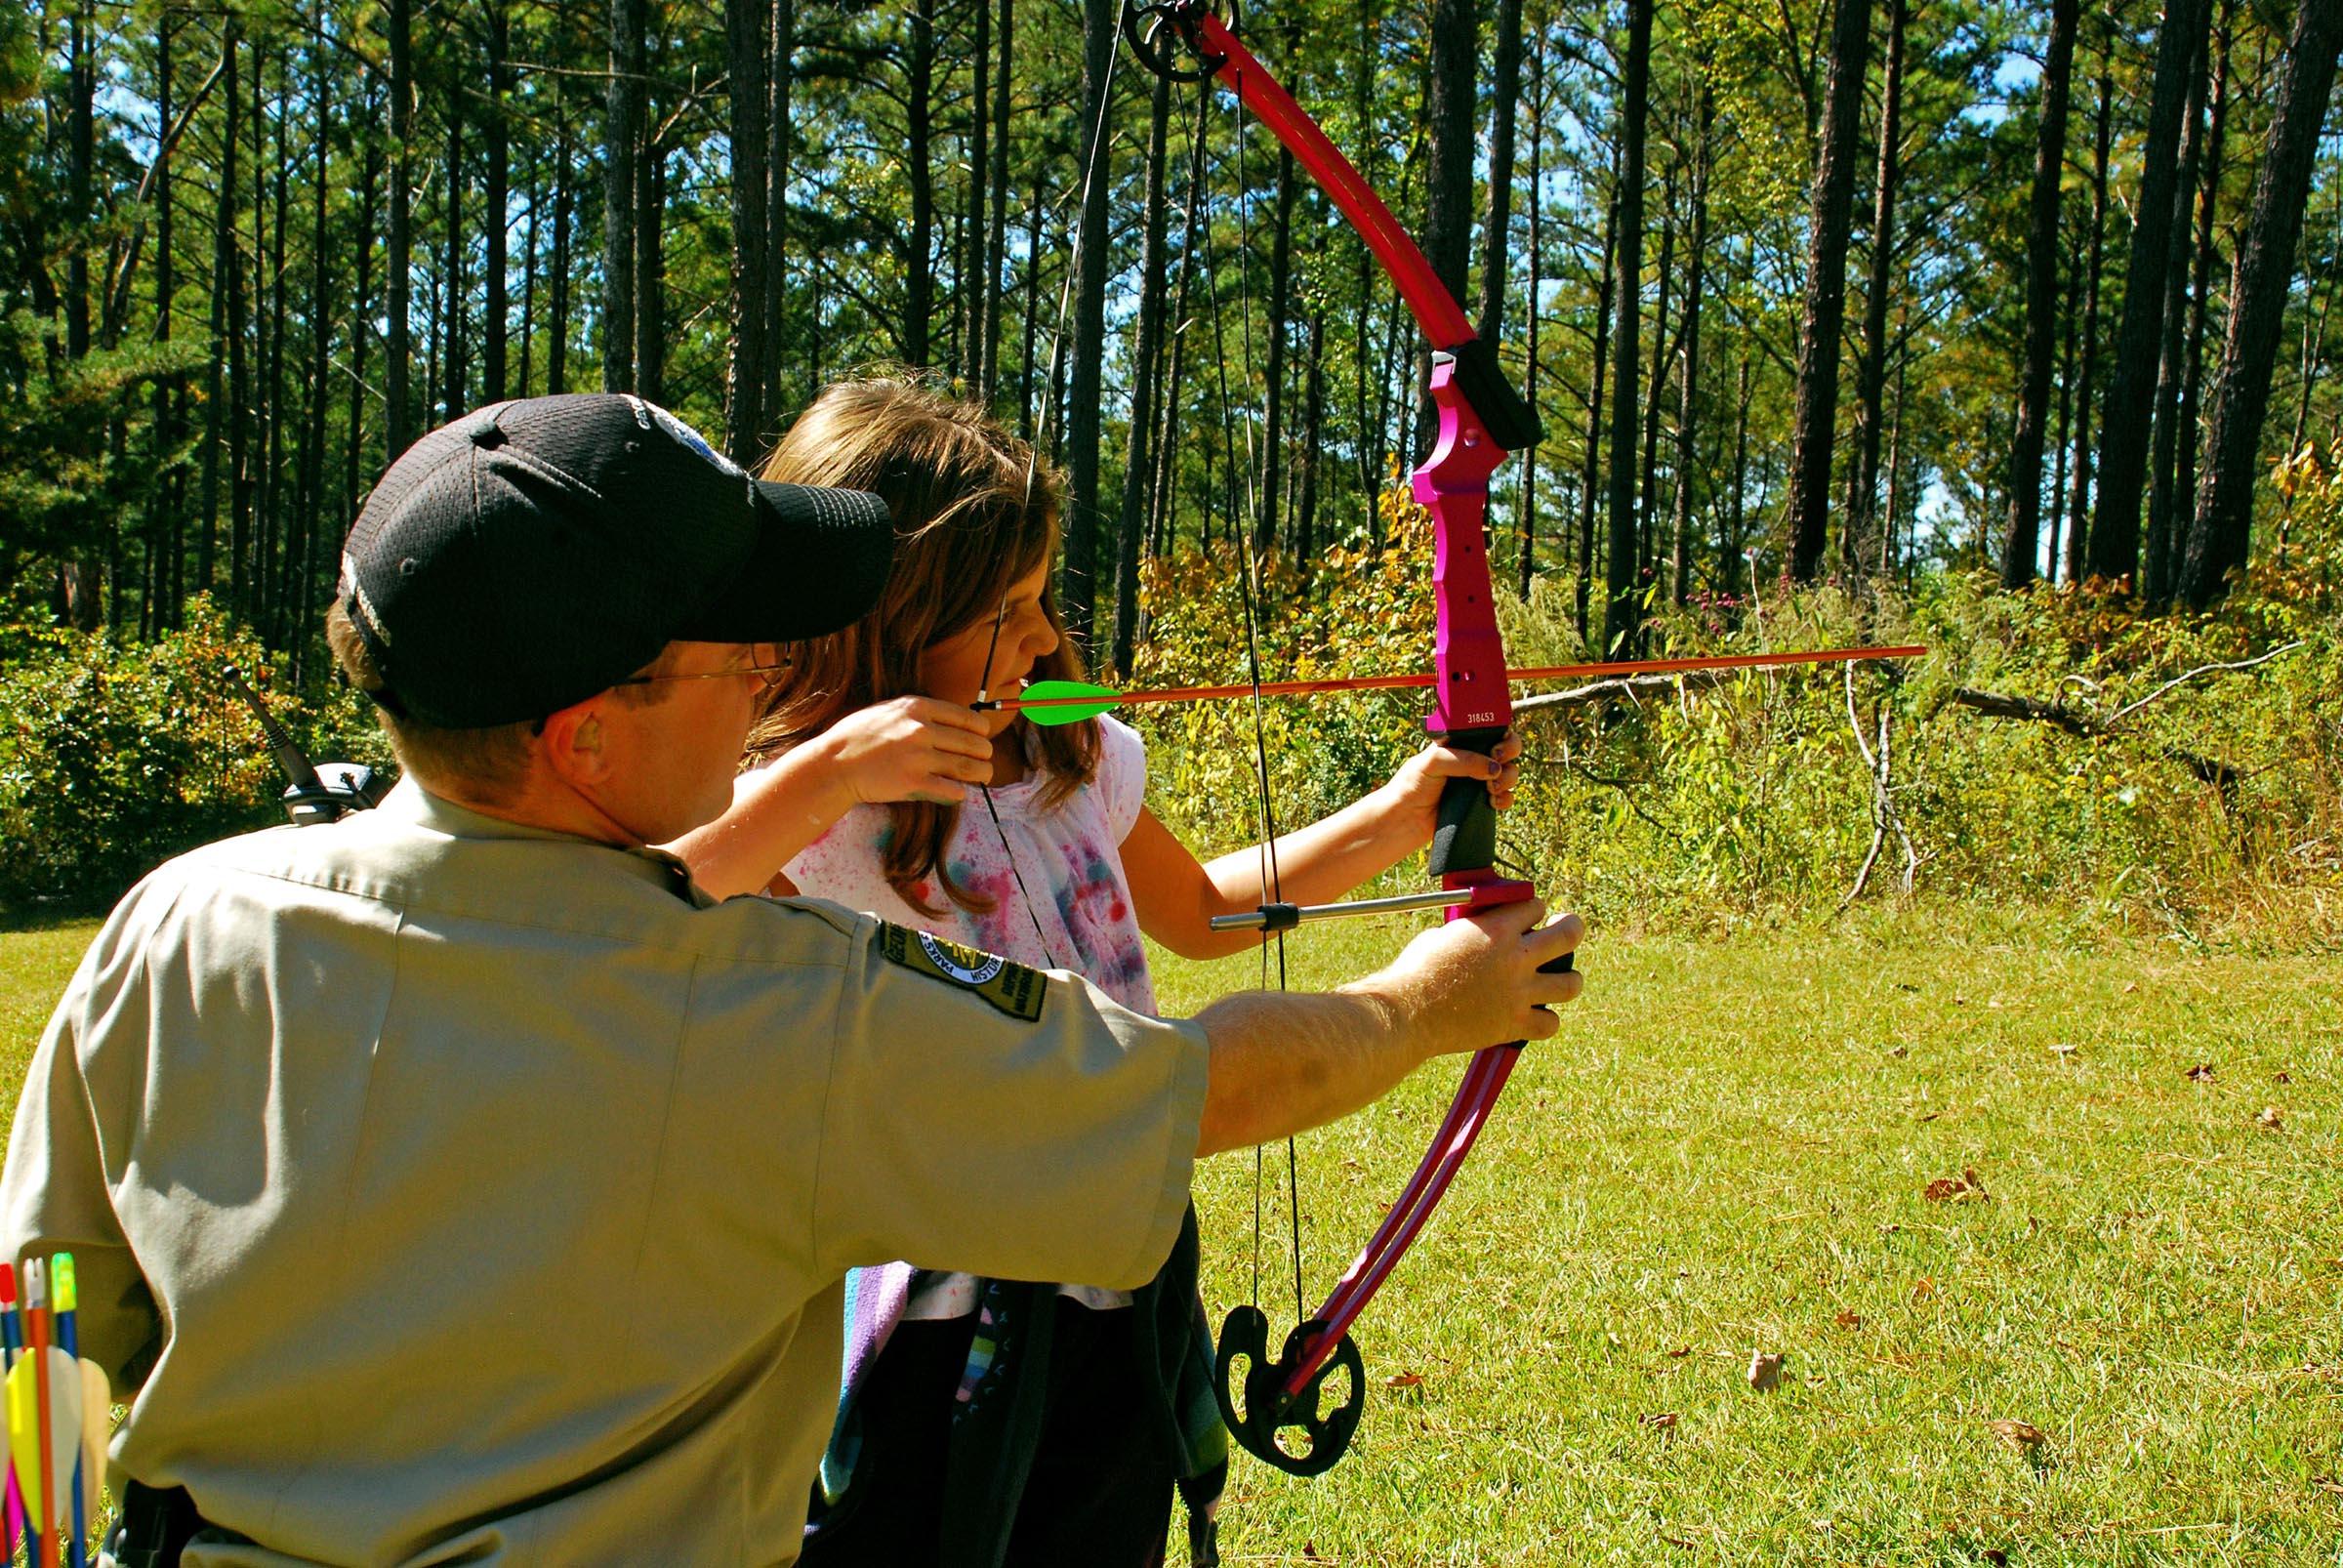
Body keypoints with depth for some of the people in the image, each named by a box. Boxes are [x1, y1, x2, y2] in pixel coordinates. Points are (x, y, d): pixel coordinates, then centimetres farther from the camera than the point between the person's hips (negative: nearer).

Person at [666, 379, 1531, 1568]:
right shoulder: (797, 825, -17)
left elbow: (1199, 910, 21)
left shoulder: (1076, 764, 3)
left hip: (1125, 1307, 7)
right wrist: (826, 771, -39)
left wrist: (1398, 815, 13)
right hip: (944, 1333, -6)